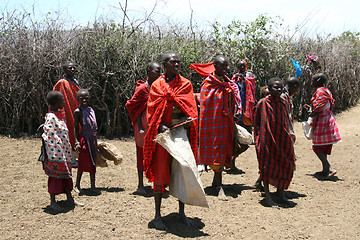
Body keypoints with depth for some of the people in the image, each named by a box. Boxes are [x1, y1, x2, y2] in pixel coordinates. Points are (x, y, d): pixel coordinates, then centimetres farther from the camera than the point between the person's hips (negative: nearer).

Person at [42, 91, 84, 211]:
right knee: (55, 175, 1)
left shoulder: (59, 115, 12)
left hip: (64, 152, 9)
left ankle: (69, 197, 27)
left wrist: (69, 149, 22)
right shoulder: (51, 117, -17)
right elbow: (49, 137, -21)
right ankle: (53, 202, 13)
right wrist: (54, 156, -22)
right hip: (56, 153, -9)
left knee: (66, 174, 15)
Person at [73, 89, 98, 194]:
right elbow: (76, 128, -9)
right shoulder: (78, 111, -7)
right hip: (84, 139, -6)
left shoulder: (91, 110, 11)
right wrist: (77, 142, -17)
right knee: (83, 163, -1)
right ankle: (77, 185, 14)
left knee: (93, 162, 8)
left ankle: (93, 186, 15)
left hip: (92, 139, 6)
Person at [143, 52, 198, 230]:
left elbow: (191, 110, 4)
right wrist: (161, 127, -16)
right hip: (163, 132, -2)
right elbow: (152, 110, 1)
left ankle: (181, 212, 19)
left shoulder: (185, 84, 9)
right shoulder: (157, 85, 6)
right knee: (160, 171, -1)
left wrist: (185, 121, -16)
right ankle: (157, 215, 8)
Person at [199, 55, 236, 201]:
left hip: (225, 122, 7)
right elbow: (204, 107, -9)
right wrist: (203, 127, -12)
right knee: (216, 151, -6)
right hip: (213, 123, -6)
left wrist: (231, 120, 14)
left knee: (224, 151, 11)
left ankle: (216, 180, 27)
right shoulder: (208, 84, -7)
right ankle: (219, 186, -3)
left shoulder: (227, 83, 12)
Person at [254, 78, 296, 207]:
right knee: (267, 167, 2)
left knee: (285, 167, 7)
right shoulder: (263, 103, -8)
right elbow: (256, 122, -4)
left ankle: (281, 195, 21)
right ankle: (267, 196, 12)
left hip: (282, 140, 5)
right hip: (267, 140, -5)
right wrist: (258, 140, -6)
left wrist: (288, 136, 16)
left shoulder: (283, 102, 8)